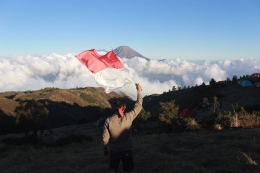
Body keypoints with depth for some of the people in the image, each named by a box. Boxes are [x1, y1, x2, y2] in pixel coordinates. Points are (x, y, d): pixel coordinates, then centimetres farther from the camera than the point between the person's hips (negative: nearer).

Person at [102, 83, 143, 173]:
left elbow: (105, 138, -10)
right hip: (127, 150, 0)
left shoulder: (108, 121, -19)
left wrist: (105, 149, 8)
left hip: (114, 151, 1)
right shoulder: (129, 117, -20)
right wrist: (139, 91, 3)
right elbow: (138, 106, -5)